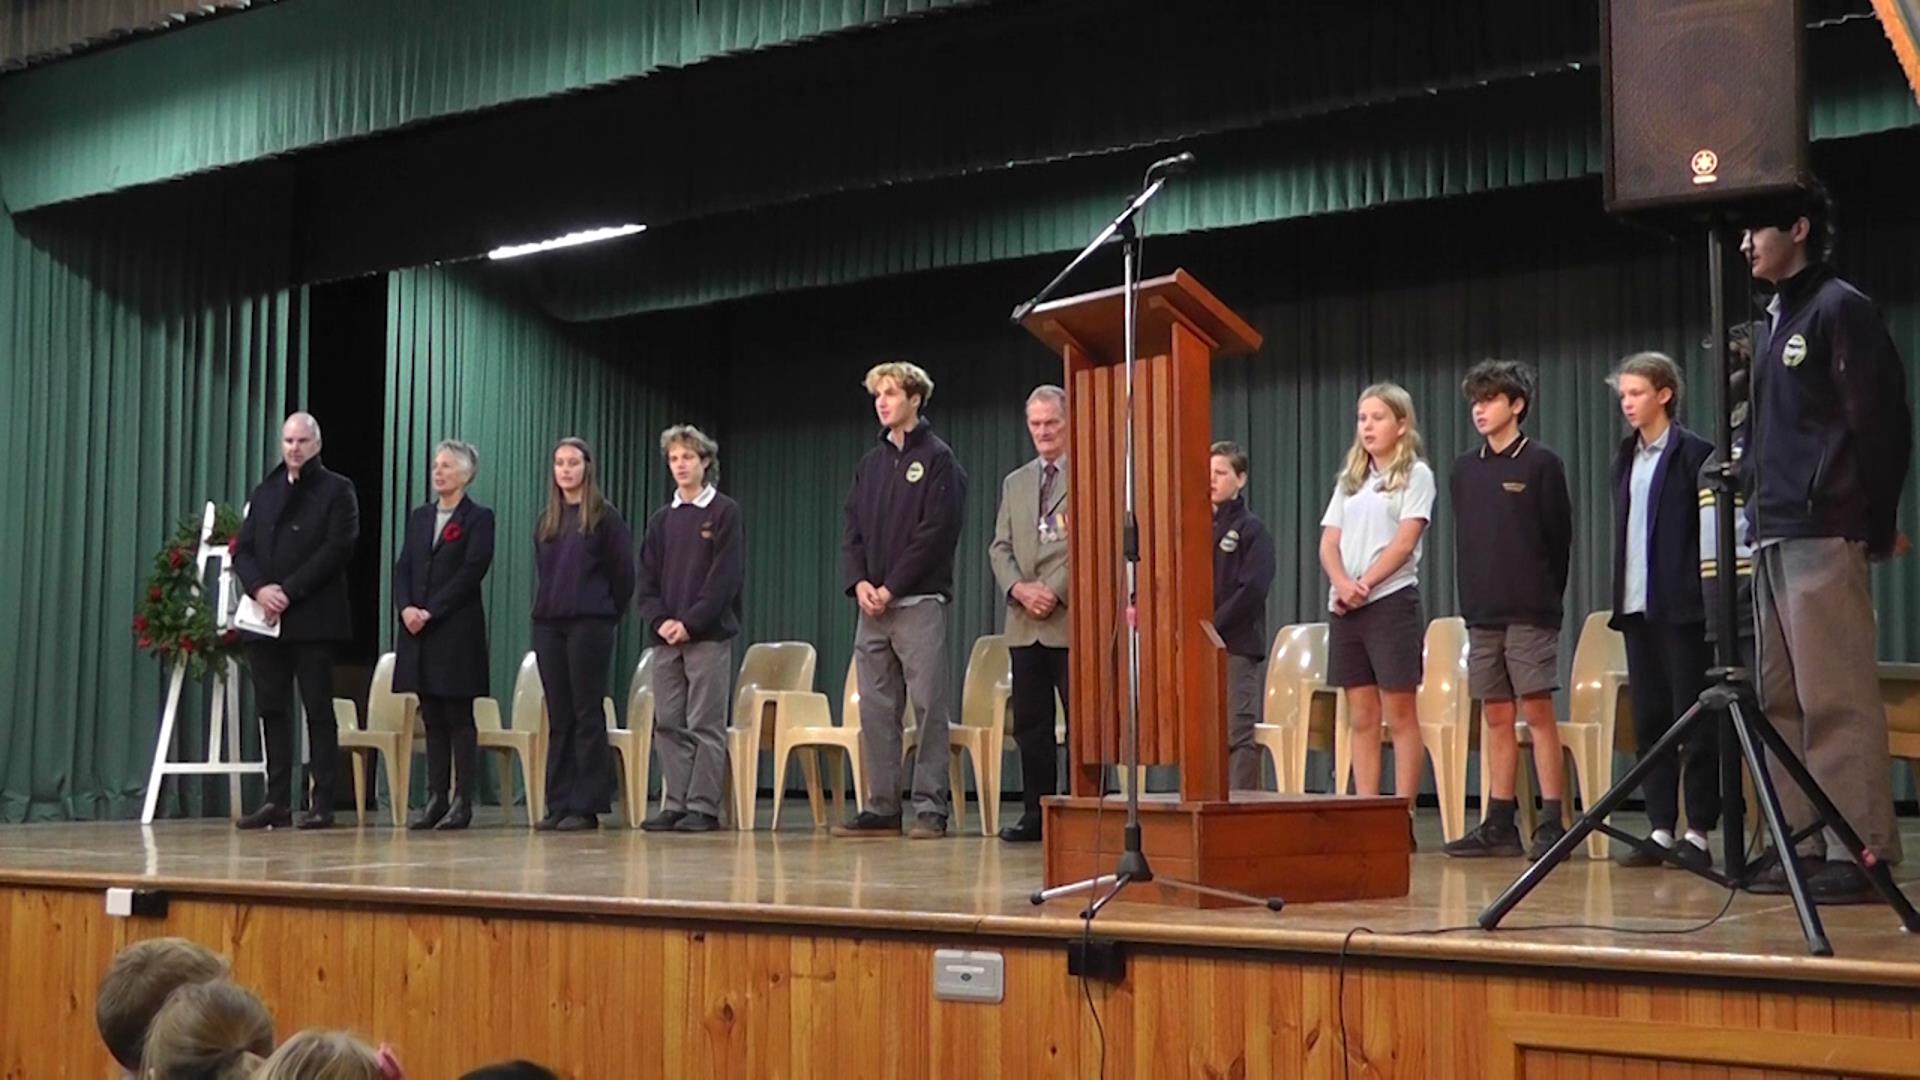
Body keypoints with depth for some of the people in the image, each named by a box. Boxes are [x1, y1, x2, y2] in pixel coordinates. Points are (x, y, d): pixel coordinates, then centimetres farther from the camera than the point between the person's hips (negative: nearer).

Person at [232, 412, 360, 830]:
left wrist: (288, 590, -14)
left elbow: (338, 548, -9)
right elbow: (242, 549, 12)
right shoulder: (264, 493, 19)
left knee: (318, 710, -3)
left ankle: (323, 803, -2)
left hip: (312, 618, -5)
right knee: (272, 709, 5)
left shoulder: (336, 490, 3)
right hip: (265, 618, 5)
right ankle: (277, 802, 9)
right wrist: (259, 588, -8)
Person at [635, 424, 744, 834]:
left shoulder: (725, 513, 1)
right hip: (664, 636, 5)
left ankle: (703, 807, -3)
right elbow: (646, 581, 11)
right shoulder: (660, 519, 15)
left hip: (709, 635, -5)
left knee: (706, 725, -4)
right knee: (668, 724, 4)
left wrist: (690, 623, -14)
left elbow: (726, 577, -8)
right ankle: (673, 804, 9)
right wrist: (660, 621, -6)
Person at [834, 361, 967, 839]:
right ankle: (882, 808, 10)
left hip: (919, 602, -6)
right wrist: (859, 583, -3)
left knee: (929, 706, -6)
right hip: (872, 606, 6)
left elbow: (936, 532, -10)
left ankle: (930, 810, -4)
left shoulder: (938, 459, -1)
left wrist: (891, 588, -13)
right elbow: (853, 533, 15)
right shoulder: (870, 464, 17)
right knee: (876, 710, 5)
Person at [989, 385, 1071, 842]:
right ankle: (1036, 813, 14)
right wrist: (1019, 588, -5)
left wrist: (1057, 591, -14)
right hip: (1025, 624, 6)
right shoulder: (1015, 483, 19)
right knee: (1030, 724, 7)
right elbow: (999, 548, 14)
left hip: (1074, 620, -6)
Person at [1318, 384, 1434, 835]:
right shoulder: (1349, 480, 18)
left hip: (1392, 600, -5)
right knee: (1362, 718, 4)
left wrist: (1364, 586, -16)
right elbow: (1329, 543, 9)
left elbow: (1404, 542, -9)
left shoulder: (1415, 475, 2)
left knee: (1399, 715, -4)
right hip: (1345, 607, 5)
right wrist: (1342, 583, -10)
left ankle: (1403, 815, -4)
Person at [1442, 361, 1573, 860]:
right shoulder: (1463, 469, 12)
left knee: (1537, 711, -7)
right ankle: (1499, 824, 11)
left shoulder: (1541, 464, -3)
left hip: (1529, 613, -5)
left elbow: (1559, 538, -1)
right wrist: (1473, 598, 11)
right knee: (1496, 716, 7)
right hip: (1482, 613, 5)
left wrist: (1543, 599, 2)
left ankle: (1551, 824, -5)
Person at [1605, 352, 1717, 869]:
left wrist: (1705, 597, -14)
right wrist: (1620, 598, 11)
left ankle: (1698, 833, 1)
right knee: (1649, 721, 8)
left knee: (1695, 722, -2)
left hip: (1682, 607, -7)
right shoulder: (1625, 459, 16)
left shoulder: (1694, 454, -4)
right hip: (1637, 607, 7)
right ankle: (1661, 830, 12)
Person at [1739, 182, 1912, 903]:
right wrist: (1758, 515, 13)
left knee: (1836, 699, -9)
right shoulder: (1776, 320, 20)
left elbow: (1882, 420, -10)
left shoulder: (1840, 309, -5)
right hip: (1774, 538, 9)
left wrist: (1878, 525, -10)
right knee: (1783, 701, 8)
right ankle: (1806, 845, 13)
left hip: (1823, 535, -9)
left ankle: (1860, 850, -7)